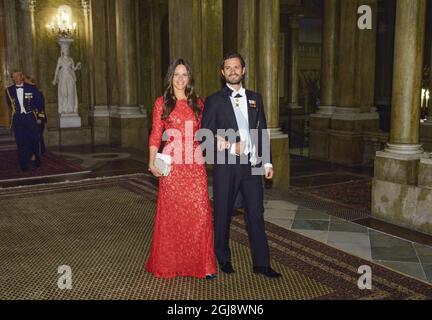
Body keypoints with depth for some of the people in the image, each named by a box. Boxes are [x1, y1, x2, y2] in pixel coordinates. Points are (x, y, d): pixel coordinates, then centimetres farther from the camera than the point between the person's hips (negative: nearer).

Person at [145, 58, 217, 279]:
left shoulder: (197, 103, 12)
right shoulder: (162, 103, 4)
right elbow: (155, 135, 0)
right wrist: (152, 162, -10)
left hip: (195, 164, 2)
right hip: (172, 164, -2)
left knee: (201, 212, -4)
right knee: (171, 212, 5)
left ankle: (202, 264, 7)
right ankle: (168, 263, 22)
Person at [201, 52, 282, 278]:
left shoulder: (255, 98, 12)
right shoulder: (214, 101, 0)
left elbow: (262, 131, 13)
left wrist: (267, 161, 8)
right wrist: (229, 145, -14)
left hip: (251, 165, 3)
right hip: (226, 166, -3)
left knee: (256, 213, 4)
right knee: (223, 214, 9)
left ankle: (261, 263, 13)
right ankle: (223, 259, 27)